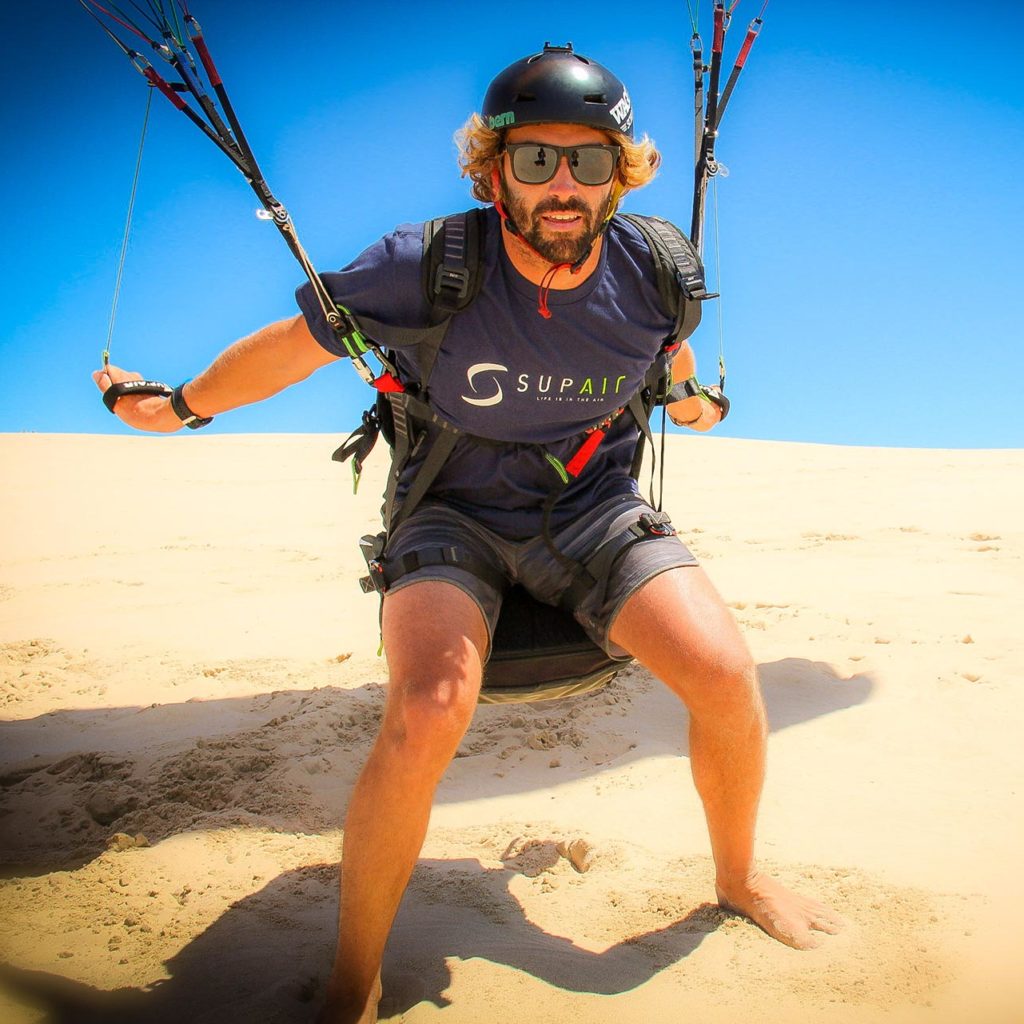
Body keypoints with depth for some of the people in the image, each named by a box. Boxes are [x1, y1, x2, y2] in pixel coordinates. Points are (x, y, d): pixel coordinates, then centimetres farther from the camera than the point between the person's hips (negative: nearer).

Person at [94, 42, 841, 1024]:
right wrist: (174, 407, 5)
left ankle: (738, 878, 18)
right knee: (427, 714, -30)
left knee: (726, 678, -16)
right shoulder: (425, 268, -23)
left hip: (593, 508, 3)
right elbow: (287, 346, -8)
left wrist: (694, 400, 32)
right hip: (454, 515, -3)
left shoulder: (650, 272, -12)